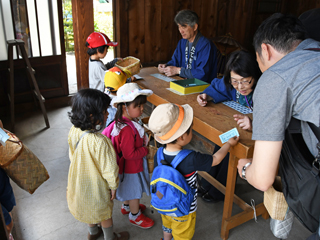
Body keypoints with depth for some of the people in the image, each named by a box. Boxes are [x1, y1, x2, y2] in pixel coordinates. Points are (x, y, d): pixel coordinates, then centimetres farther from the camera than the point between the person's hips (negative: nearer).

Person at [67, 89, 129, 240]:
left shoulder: (73, 131, -17)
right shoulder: (100, 142, -40)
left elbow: (72, 157, 0)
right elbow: (109, 169, -27)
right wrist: (113, 185, -9)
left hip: (79, 181, 7)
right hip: (96, 185, -7)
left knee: (89, 208, 32)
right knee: (105, 212, 22)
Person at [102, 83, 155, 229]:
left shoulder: (123, 122, -6)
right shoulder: (127, 130, -37)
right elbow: (129, 154, -33)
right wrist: (146, 150, -21)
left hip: (127, 166, 9)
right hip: (131, 168, -9)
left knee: (129, 189, 31)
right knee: (134, 191, 15)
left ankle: (126, 206, 56)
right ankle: (135, 215, 39)